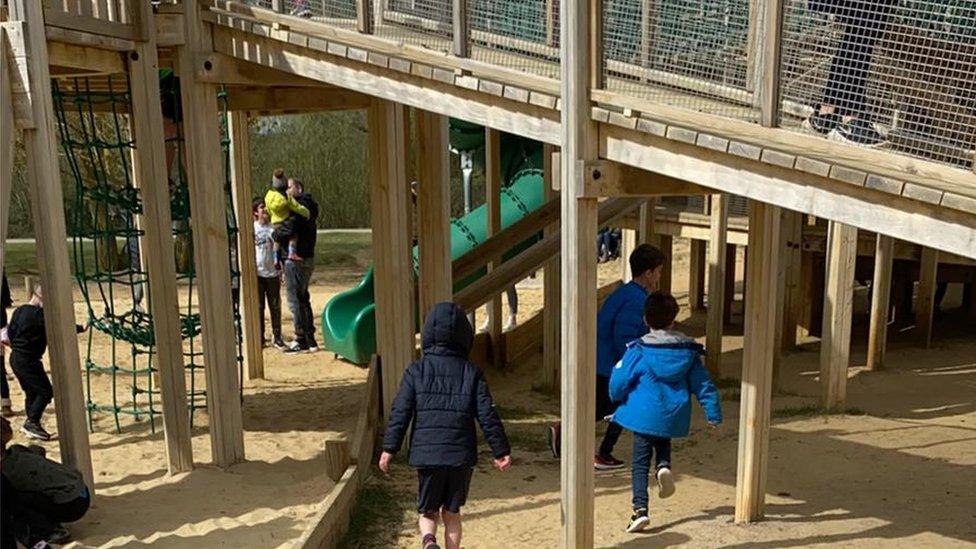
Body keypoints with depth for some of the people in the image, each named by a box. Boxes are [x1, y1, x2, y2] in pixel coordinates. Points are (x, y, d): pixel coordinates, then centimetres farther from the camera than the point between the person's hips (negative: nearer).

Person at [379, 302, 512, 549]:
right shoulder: (472, 373, 0)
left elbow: (400, 412, -4)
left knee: (427, 512, 13)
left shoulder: (416, 371, -1)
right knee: (452, 512, 18)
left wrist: (389, 449, 3)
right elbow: (488, 415, -1)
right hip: (461, 456, 1)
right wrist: (501, 451, 8)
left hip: (426, 454, -1)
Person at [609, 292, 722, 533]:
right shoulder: (689, 350, 2)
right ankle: (663, 465, 0)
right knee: (663, 443, 32)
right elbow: (703, 384, 6)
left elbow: (619, 382, -5)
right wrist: (713, 413, 14)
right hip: (674, 417, 3)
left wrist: (618, 399, 17)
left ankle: (640, 509, -7)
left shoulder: (639, 350, -9)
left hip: (644, 415, -3)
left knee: (640, 463, 5)